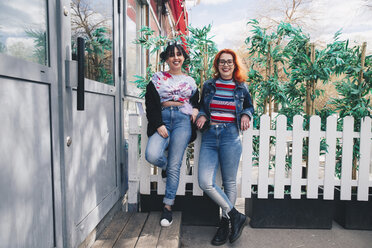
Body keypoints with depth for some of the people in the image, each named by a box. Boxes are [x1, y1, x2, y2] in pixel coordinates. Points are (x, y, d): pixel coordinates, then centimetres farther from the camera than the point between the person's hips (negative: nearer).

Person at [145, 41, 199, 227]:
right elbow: (150, 105, 3)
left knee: (174, 165, -6)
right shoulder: (157, 79, 11)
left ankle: (168, 206, 10)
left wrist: (196, 111, -1)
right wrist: (158, 125, -9)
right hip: (162, 120, 0)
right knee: (152, 155, -24)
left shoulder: (190, 81, 18)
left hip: (183, 120, 0)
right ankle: (165, 166, 14)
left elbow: (196, 102, 23)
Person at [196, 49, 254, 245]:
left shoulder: (241, 88, 8)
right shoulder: (208, 85, 11)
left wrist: (245, 115, 1)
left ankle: (225, 224, 25)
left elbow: (249, 106, 22)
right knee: (205, 182, -8)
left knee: (229, 183, 5)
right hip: (209, 136, 2)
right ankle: (236, 216, 11)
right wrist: (202, 116, 0)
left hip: (230, 136, -1)